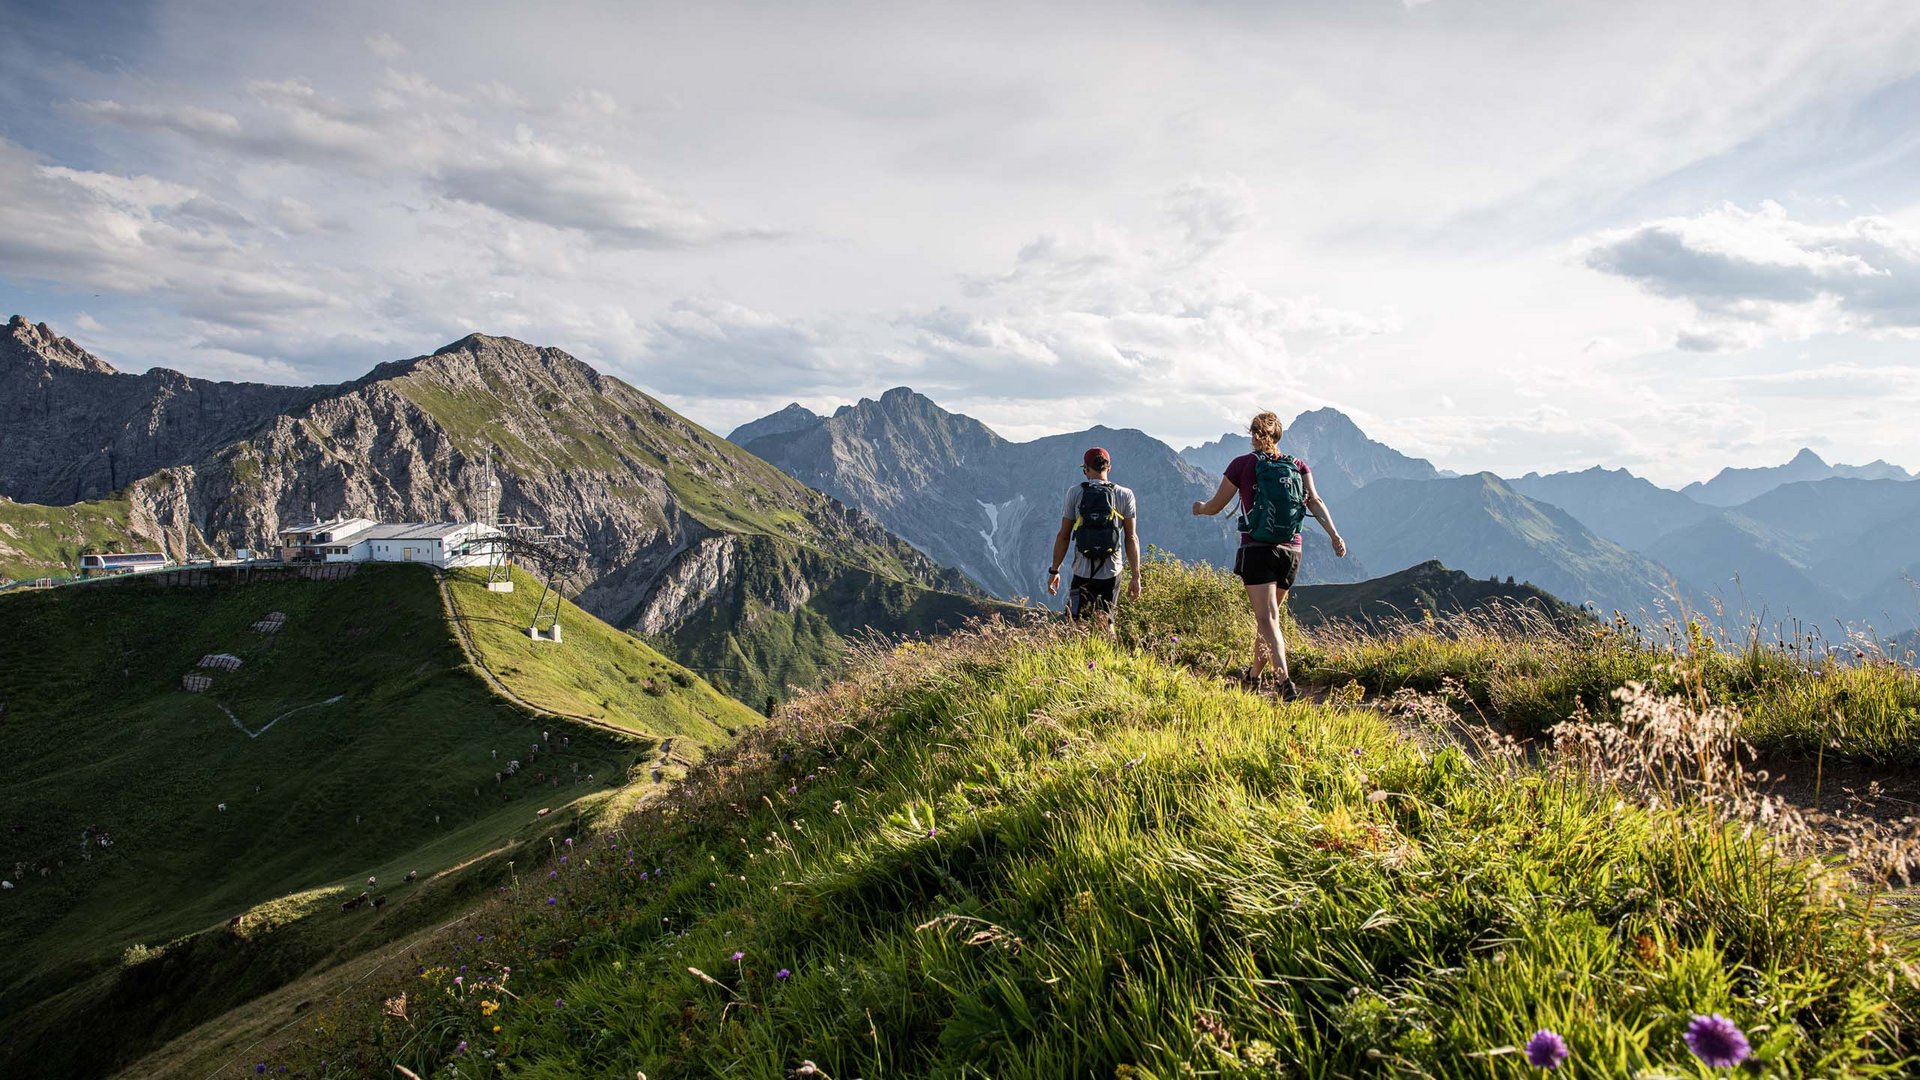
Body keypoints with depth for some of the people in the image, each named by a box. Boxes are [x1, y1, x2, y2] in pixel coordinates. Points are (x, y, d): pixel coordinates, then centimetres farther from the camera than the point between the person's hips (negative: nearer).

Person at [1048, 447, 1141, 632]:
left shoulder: (1075, 493, -1)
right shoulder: (1125, 495, 1)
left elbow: (1063, 536, -1)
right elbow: (1132, 538, -1)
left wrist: (1054, 570, 7)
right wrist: (1136, 576, 4)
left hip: (1083, 572, -1)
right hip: (1112, 572, 1)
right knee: (1107, 623, 15)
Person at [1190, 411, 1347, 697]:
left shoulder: (1242, 464, 0)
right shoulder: (1298, 466, 9)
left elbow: (1216, 506, 6)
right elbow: (1314, 501, -5)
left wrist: (1199, 508, 27)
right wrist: (1334, 535, -8)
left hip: (1256, 550, -4)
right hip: (1291, 552, 4)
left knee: (1267, 619, -8)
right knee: (1268, 613, 20)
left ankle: (1285, 681, -24)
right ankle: (1254, 674, 33)